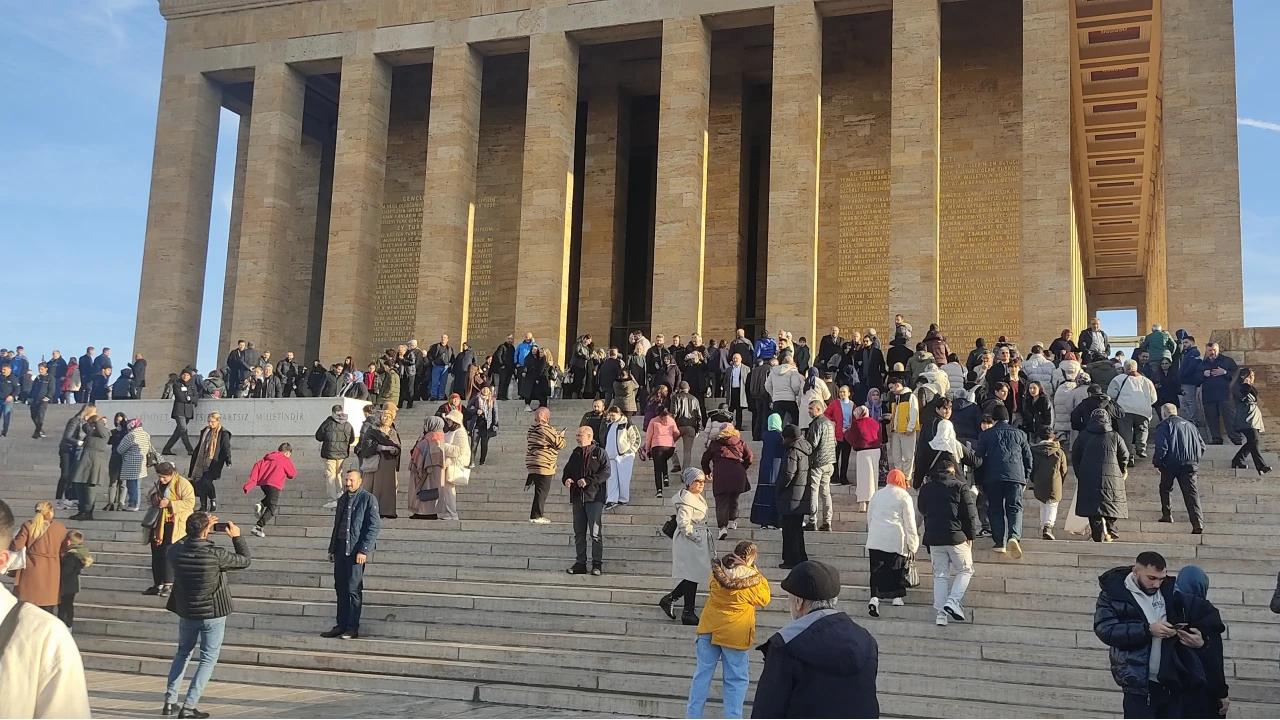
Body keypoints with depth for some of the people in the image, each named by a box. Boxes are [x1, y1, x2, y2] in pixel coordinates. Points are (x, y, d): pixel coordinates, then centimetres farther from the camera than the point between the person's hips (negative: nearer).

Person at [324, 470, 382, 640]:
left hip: (356, 550, -7)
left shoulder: (368, 499, -5)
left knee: (354, 589, -4)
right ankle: (341, 625, 16)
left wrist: (364, 550, -16)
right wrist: (332, 549, 16)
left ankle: (353, 628, 2)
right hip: (340, 549, 7)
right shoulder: (342, 500, 17)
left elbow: (375, 526, -10)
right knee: (340, 588, 8)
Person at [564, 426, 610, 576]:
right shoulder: (575, 453, 15)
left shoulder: (599, 452, -3)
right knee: (579, 533, 9)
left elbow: (606, 472, -11)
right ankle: (580, 563, 16)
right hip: (577, 497, 6)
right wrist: (567, 479, -1)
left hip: (594, 497, -6)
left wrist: (588, 481, -19)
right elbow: (568, 470, 21)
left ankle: (597, 564, 1)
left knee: (595, 533, -5)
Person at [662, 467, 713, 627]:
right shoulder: (687, 500, -19)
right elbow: (683, 523, -26)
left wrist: (705, 535, 17)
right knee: (692, 577, -3)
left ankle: (669, 599, 23)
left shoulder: (698, 498, 14)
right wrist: (696, 536, -19)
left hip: (697, 542, 10)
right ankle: (688, 613, 6)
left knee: (694, 576, 12)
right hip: (689, 543, -10)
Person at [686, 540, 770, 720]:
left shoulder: (718, 570, -2)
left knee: (703, 674, 10)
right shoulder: (751, 578, -14)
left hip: (710, 628, 4)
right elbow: (765, 599, 3)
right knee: (736, 680, 6)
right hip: (734, 633, -4)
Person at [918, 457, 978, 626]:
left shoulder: (925, 489, 10)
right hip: (956, 536, -4)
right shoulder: (960, 486, -3)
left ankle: (940, 614, 4)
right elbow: (970, 513, -4)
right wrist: (971, 535, 3)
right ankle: (953, 601, -6)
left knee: (940, 575, 9)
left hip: (933, 538, 4)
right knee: (965, 570, 13)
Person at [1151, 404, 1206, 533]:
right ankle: (1198, 524, -15)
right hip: (1190, 464, 4)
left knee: (1165, 489, 20)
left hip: (1171, 464, -4)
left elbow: (1162, 447, -12)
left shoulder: (1164, 425, -1)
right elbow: (1202, 445, 17)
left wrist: (1156, 462, 0)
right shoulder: (1190, 424, 18)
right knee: (1191, 493, -3)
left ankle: (1167, 515, 19)